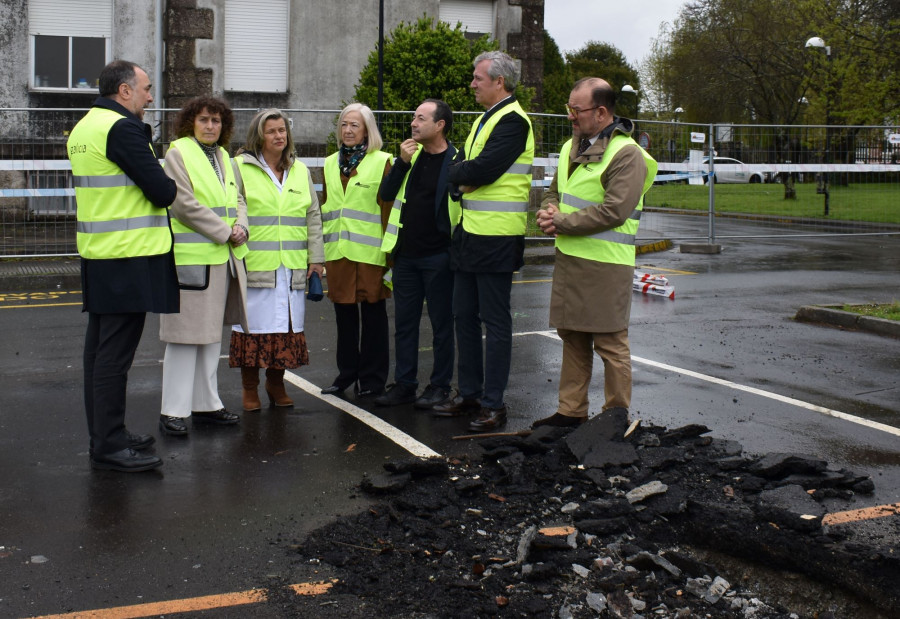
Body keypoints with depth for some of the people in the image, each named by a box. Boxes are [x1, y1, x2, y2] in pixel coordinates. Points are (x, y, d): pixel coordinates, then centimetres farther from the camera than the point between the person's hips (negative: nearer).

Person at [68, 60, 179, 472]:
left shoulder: (83, 128, 16)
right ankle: (109, 447, -2)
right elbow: (161, 191, -18)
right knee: (115, 354, -7)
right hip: (129, 257, -10)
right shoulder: (122, 128, -15)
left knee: (100, 347, 14)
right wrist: (170, 188, 4)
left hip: (97, 254, 10)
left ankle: (103, 435, 23)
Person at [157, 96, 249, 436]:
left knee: (212, 334, 12)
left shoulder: (223, 157, 17)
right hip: (191, 258, -7)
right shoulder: (177, 155, -5)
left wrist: (241, 228, -3)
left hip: (223, 258, 7)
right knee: (185, 336, -5)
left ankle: (206, 404, 20)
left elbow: (237, 199, 18)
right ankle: (173, 411, 1)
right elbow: (185, 205, -14)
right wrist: (225, 232, -14)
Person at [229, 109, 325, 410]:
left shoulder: (300, 171, 16)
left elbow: (313, 216, 16)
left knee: (287, 325, 5)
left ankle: (276, 384, 20)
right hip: (255, 264, -4)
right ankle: (250, 388, 12)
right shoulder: (240, 167, 3)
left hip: (292, 266, 4)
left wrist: (315, 258, 10)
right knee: (254, 324, -1)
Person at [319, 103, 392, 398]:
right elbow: (324, 207, 18)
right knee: (344, 313, 11)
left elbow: (388, 206, -4)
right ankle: (347, 372, 23)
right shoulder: (330, 163, 15)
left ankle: (372, 379, 11)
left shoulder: (381, 161, -2)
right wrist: (319, 250, 13)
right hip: (337, 251, 5)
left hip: (369, 251, -5)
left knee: (372, 313, 3)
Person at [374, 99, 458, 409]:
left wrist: (456, 249, -13)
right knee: (404, 322, 11)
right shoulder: (412, 155, 9)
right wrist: (402, 162, -8)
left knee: (441, 322, 5)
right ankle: (404, 383, 21)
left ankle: (440, 385, 16)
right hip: (405, 255, 6)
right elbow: (386, 195, 4)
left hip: (438, 257, -6)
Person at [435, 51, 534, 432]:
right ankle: (469, 394, 25)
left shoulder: (512, 121, -13)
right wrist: (465, 176, -8)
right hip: (471, 233, 10)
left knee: (495, 322, -2)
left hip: (496, 239, -10)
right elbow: (459, 166, 14)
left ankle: (493, 404, 6)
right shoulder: (485, 119, 18)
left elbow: (483, 169, -23)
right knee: (464, 316, 14)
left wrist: (457, 174, -4)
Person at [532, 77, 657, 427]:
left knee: (610, 342, -1)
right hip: (568, 258, 8)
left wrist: (562, 222, -15)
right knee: (572, 337, 14)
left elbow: (613, 211, -21)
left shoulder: (626, 154, -13)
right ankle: (571, 411, 24)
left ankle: (617, 415, 11)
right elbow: (554, 192, 23)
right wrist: (549, 212, -1)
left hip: (606, 264, -8)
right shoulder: (572, 147, 13)